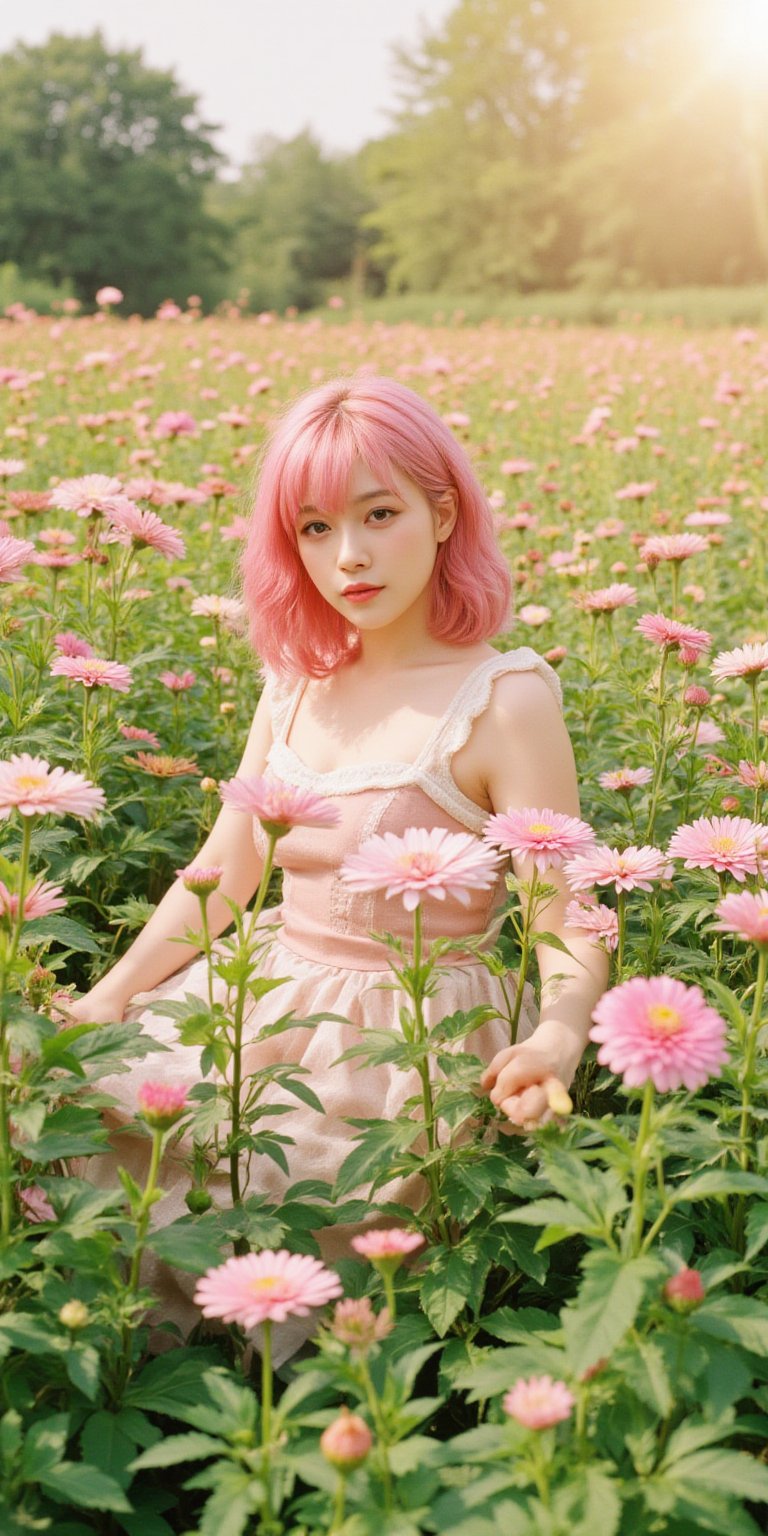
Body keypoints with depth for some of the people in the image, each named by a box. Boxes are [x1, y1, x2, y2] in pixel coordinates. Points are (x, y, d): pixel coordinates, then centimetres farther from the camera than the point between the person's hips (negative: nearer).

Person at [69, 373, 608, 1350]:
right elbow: (222, 869, 11)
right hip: (274, 1000, 6)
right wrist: (108, 996, 3)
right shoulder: (298, 683, 4)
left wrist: (559, 1036, -37)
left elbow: (569, 921, -16)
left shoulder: (503, 699, -15)